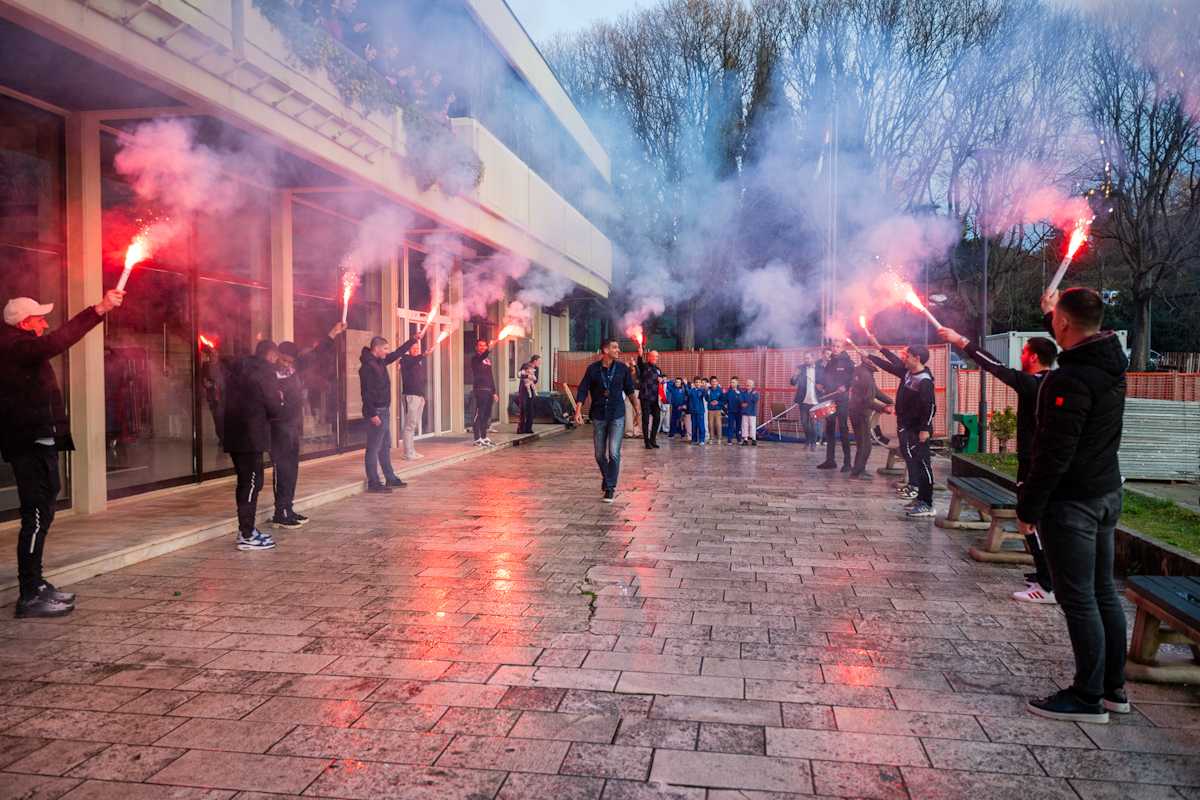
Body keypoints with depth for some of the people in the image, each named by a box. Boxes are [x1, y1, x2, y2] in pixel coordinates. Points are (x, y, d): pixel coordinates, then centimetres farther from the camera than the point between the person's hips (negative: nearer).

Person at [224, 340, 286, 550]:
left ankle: (247, 529, 24)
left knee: (246, 483, 16)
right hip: (251, 437, -9)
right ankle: (247, 537, -3)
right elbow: (274, 407, -13)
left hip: (235, 436, 9)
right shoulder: (264, 372, -10)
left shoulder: (240, 370, 15)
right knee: (251, 484, -5)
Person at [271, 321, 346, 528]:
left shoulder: (295, 366, 9)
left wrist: (333, 334, 15)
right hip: (279, 428, -8)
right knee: (283, 470, -6)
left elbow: (315, 354, 16)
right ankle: (281, 514, -1)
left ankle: (288, 509, 20)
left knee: (292, 469, 12)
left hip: (294, 426, 8)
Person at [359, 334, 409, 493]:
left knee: (385, 447, 16)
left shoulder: (380, 362, 11)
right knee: (373, 448, -5)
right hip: (375, 412, -10)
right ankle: (373, 483, -1)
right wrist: (372, 414, -23)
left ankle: (390, 479, 24)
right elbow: (366, 393, -21)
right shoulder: (367, 366, -16)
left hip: (384, 410, 10)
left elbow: (397, 353, 25)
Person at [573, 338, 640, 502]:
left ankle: (610, 488, -3)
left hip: (617, 416, -1)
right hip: (598, 416, 1)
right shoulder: (593, 369, -2)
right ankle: (606, 478, 34)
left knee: (614, 453, -10)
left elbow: (629, 390, 10)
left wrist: (637, 411, 11)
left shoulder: (623, 369, 1)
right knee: (599, 454, 8)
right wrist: (578, 410, -14)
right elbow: (583, 390, -3)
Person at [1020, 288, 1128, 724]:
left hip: (1071, 502, -9)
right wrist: (1056, 308, 44)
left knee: (1079, 600, -1)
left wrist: (1028, 508, -15)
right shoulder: (1112, 364, 5)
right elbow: (1079, 342, 31)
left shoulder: (1069, 380, -23)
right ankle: (1114, 689, 26)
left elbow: (1054, 454, -23)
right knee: (1104, 593, 16)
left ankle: (1088, 698, 8)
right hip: (1107, 493, 9)